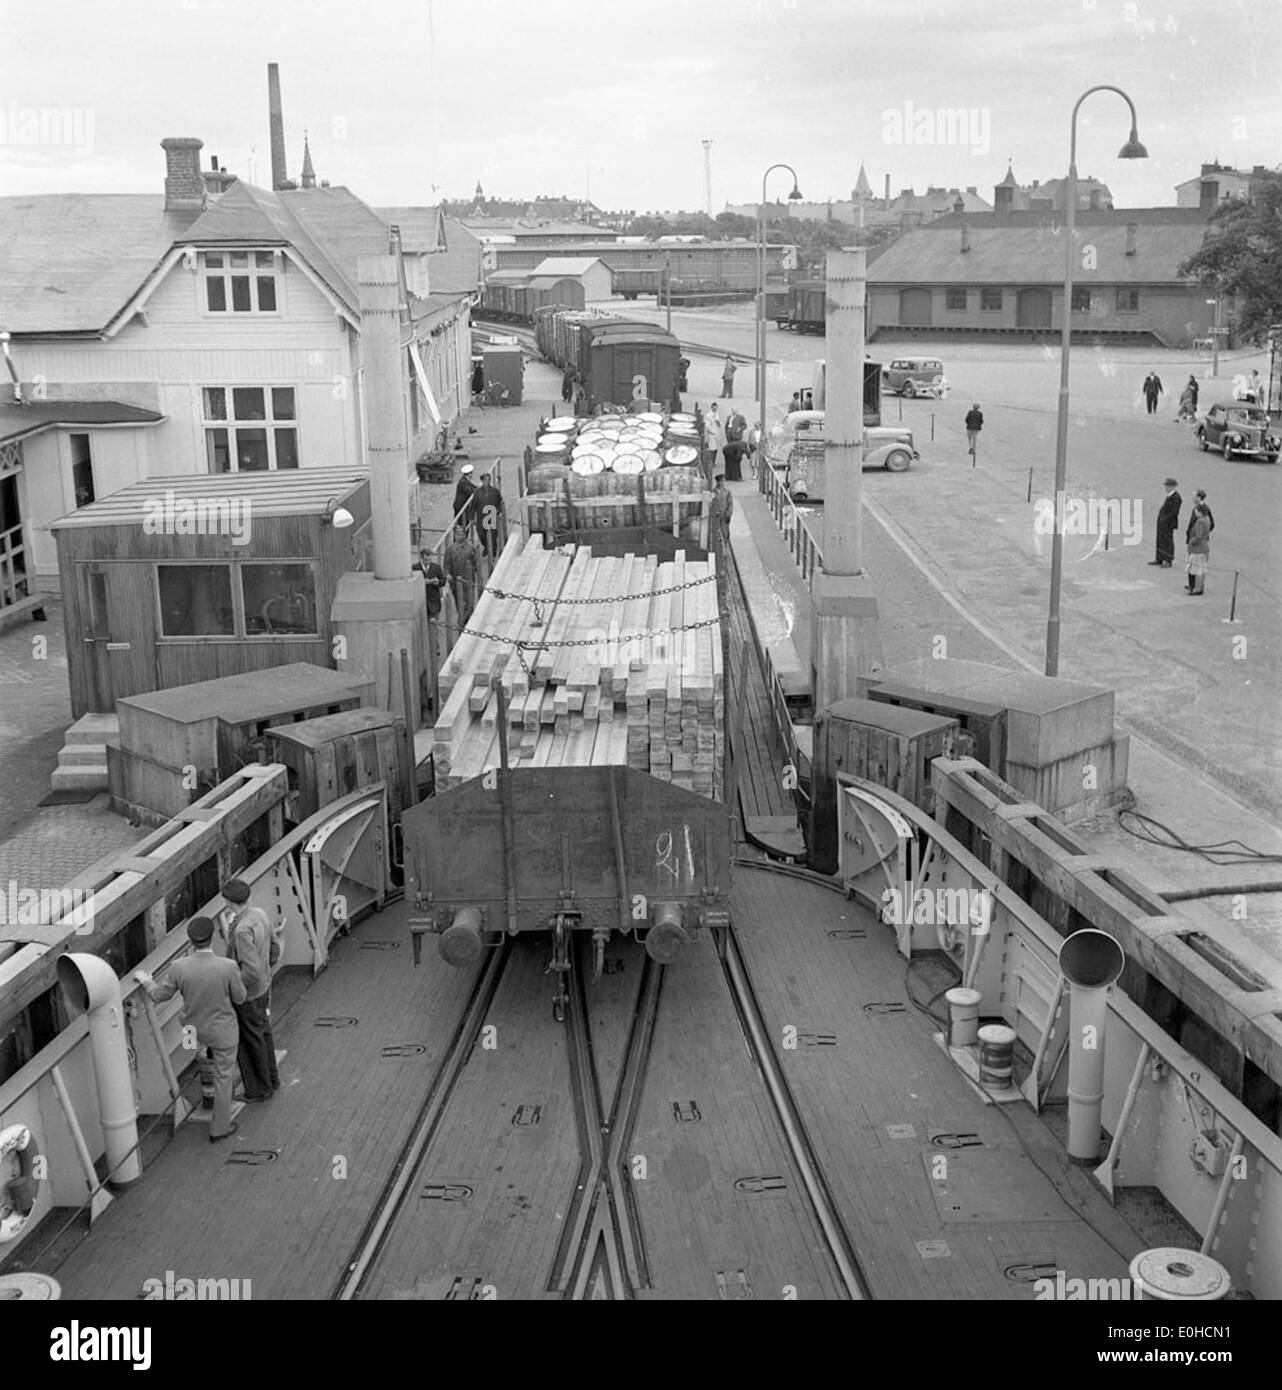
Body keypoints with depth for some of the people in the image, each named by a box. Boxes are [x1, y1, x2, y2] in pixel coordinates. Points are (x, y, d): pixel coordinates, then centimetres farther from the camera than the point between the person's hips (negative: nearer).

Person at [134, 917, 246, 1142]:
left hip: (194, 1029, 2)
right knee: (223, 1077, 17)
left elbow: (160, 996, -5)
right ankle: (220, 1128, 31)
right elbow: (240, 998, -12)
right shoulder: (228, 967, -29)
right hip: (223, 1032, -2)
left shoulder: (179, 968, -23)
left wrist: (145, 981, 14)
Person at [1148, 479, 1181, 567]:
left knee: (1167, 541, -2)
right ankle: (1159, 559, 26)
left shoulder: (1176, 497, -17)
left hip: (1168, 523, -10)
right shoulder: (1169, 495, 12)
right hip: (1162, 522, 10)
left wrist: (1166, 520, -19)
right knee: (1160, 540, 15)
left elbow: (1174, 512, -21)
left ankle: (1168, 561, 7)